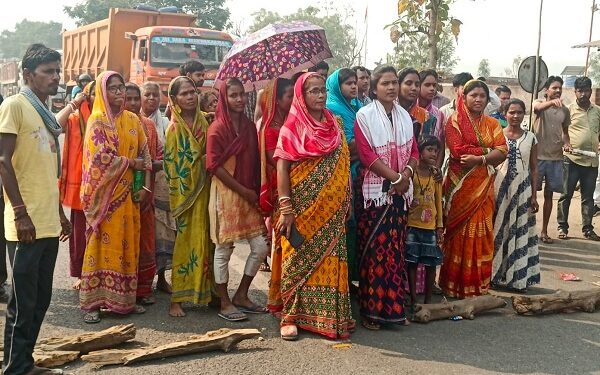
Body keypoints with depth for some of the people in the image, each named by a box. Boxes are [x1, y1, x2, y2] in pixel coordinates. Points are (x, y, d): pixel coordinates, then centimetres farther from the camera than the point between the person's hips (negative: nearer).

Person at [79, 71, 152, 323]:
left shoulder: (133, 120, 11)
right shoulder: (97, 121, -4)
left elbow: (145, 155, 9)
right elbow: (103, 157, -16)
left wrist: (146, 187, -1)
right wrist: (132, 163, -7)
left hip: (128, 192, 5)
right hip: (105, 193, -5)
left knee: (128, 244, 7)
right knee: (103, 243, -3)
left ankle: (124, 299, 15)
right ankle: (93, 302, 4)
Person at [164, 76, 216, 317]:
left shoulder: (203, 121, 8)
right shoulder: (174, 128, -4)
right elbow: (173, 165, -6)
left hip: (204, 190, 5)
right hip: (185, 191, -4)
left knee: (205, 241, 8)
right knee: (186, 243, -3)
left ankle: (205, 291, 20)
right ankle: (177, 300, 5)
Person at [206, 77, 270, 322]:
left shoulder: (250, 126, 10)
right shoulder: (217, 128, -7)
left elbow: (255, 162, 14)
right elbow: (214, 166, -13)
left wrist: (255, 191, 4)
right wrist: (243, 190, -13)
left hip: (249, 195, 6)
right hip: (226, 194, -6)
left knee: (261, 247, 3)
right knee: (224, 249, 1)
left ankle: (241, 296, 19)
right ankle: (225, 303, 13)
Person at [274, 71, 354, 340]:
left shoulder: (335, 125, 10)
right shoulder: (292, 126, -3)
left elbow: (344, 164, 12)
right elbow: (282, 167, -9)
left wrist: (346, 204, 5)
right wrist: (285, 208, -16)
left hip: (331, 209, 4)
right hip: (302, 207, -3)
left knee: (330, 260, 6)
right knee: (299, 260, 2)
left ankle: (330, 316, 15)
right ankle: (292, 317, 12)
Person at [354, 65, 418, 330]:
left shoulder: (404, 116, 13)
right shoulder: (364, 115, -4)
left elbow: (413, 151, 12)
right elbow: (366, 154, -11)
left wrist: (407, 174, -8)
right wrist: (395, 177, -13)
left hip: (401, 191, 5)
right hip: (375, 189, -5)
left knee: (396, 249, 7)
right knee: (374, 249, -5)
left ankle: (393, 306, 15)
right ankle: (371, 310, 2)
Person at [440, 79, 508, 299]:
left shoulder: (492, 124, 13)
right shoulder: (455, 121, 0)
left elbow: (503, 151, -1)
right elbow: (457, 150, -14)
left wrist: (478, 158, -16)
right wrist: (488, 151, -8)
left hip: (483, 186, 4)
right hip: (460, 185, -4)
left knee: (481, 234, 5)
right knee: (460, 234, -2)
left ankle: (478, 285, 15)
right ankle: (456, 286, 7)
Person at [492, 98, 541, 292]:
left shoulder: (530, 138, 6)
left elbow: (534, 169, 7)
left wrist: (534, 196, 2)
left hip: (522, 189, 1)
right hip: (499, 188, -1)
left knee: (520, 232, 4)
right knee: (498, 231, 2)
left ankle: (518, 277, 12)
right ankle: (495, 274, 11)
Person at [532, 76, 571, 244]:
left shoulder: (565, 110, 10)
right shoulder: (539, 103, -3)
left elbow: (565, 132, 19)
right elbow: (538, 107, -29)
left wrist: (566, 143, -3)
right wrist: (551, 102, -50)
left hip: (556, 157, 4)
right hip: (538, 156, -4)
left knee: (549, 194, 10)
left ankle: (544, 231, 18)